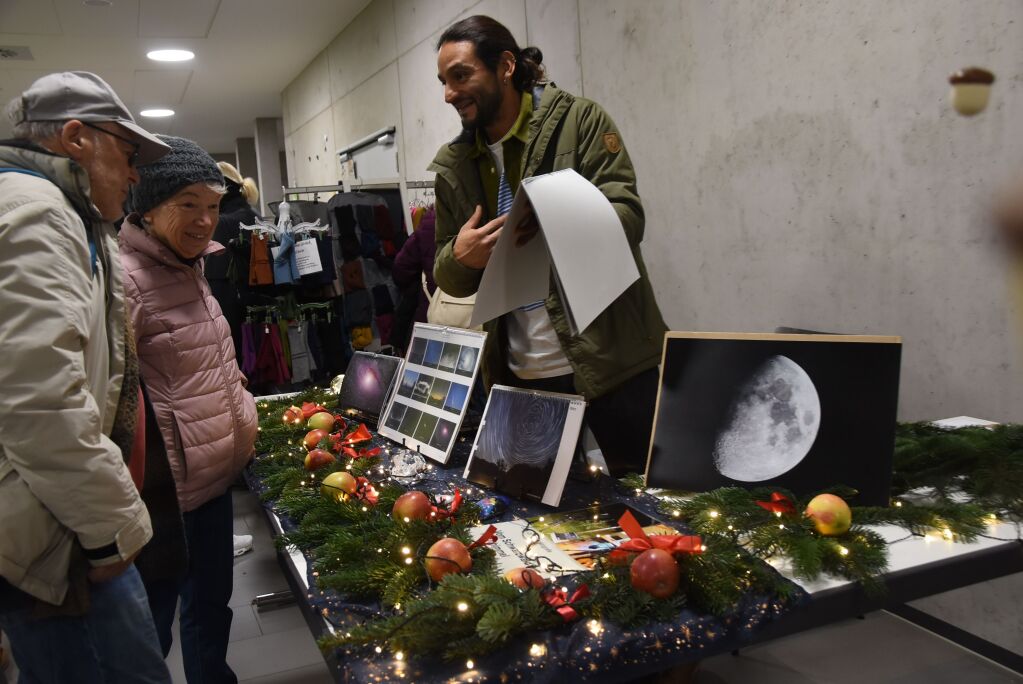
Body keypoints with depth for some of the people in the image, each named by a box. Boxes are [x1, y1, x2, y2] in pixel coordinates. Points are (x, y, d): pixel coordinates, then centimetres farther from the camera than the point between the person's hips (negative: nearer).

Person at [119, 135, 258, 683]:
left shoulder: (187, 268, 11)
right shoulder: (124, 278, -19)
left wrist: (239, 415, 17)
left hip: (216, 478, 9)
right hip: (166, 494, -9)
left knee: (212, 606, 24)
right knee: (151, 629, 9)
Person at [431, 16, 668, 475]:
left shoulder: (580, 120, -2)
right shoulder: (453, 166, 9)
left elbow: (627, 216, -11)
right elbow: (450, 281, 12)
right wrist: (460, 257, -11)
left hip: (611, 358, -4)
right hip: (521, 374, 4)